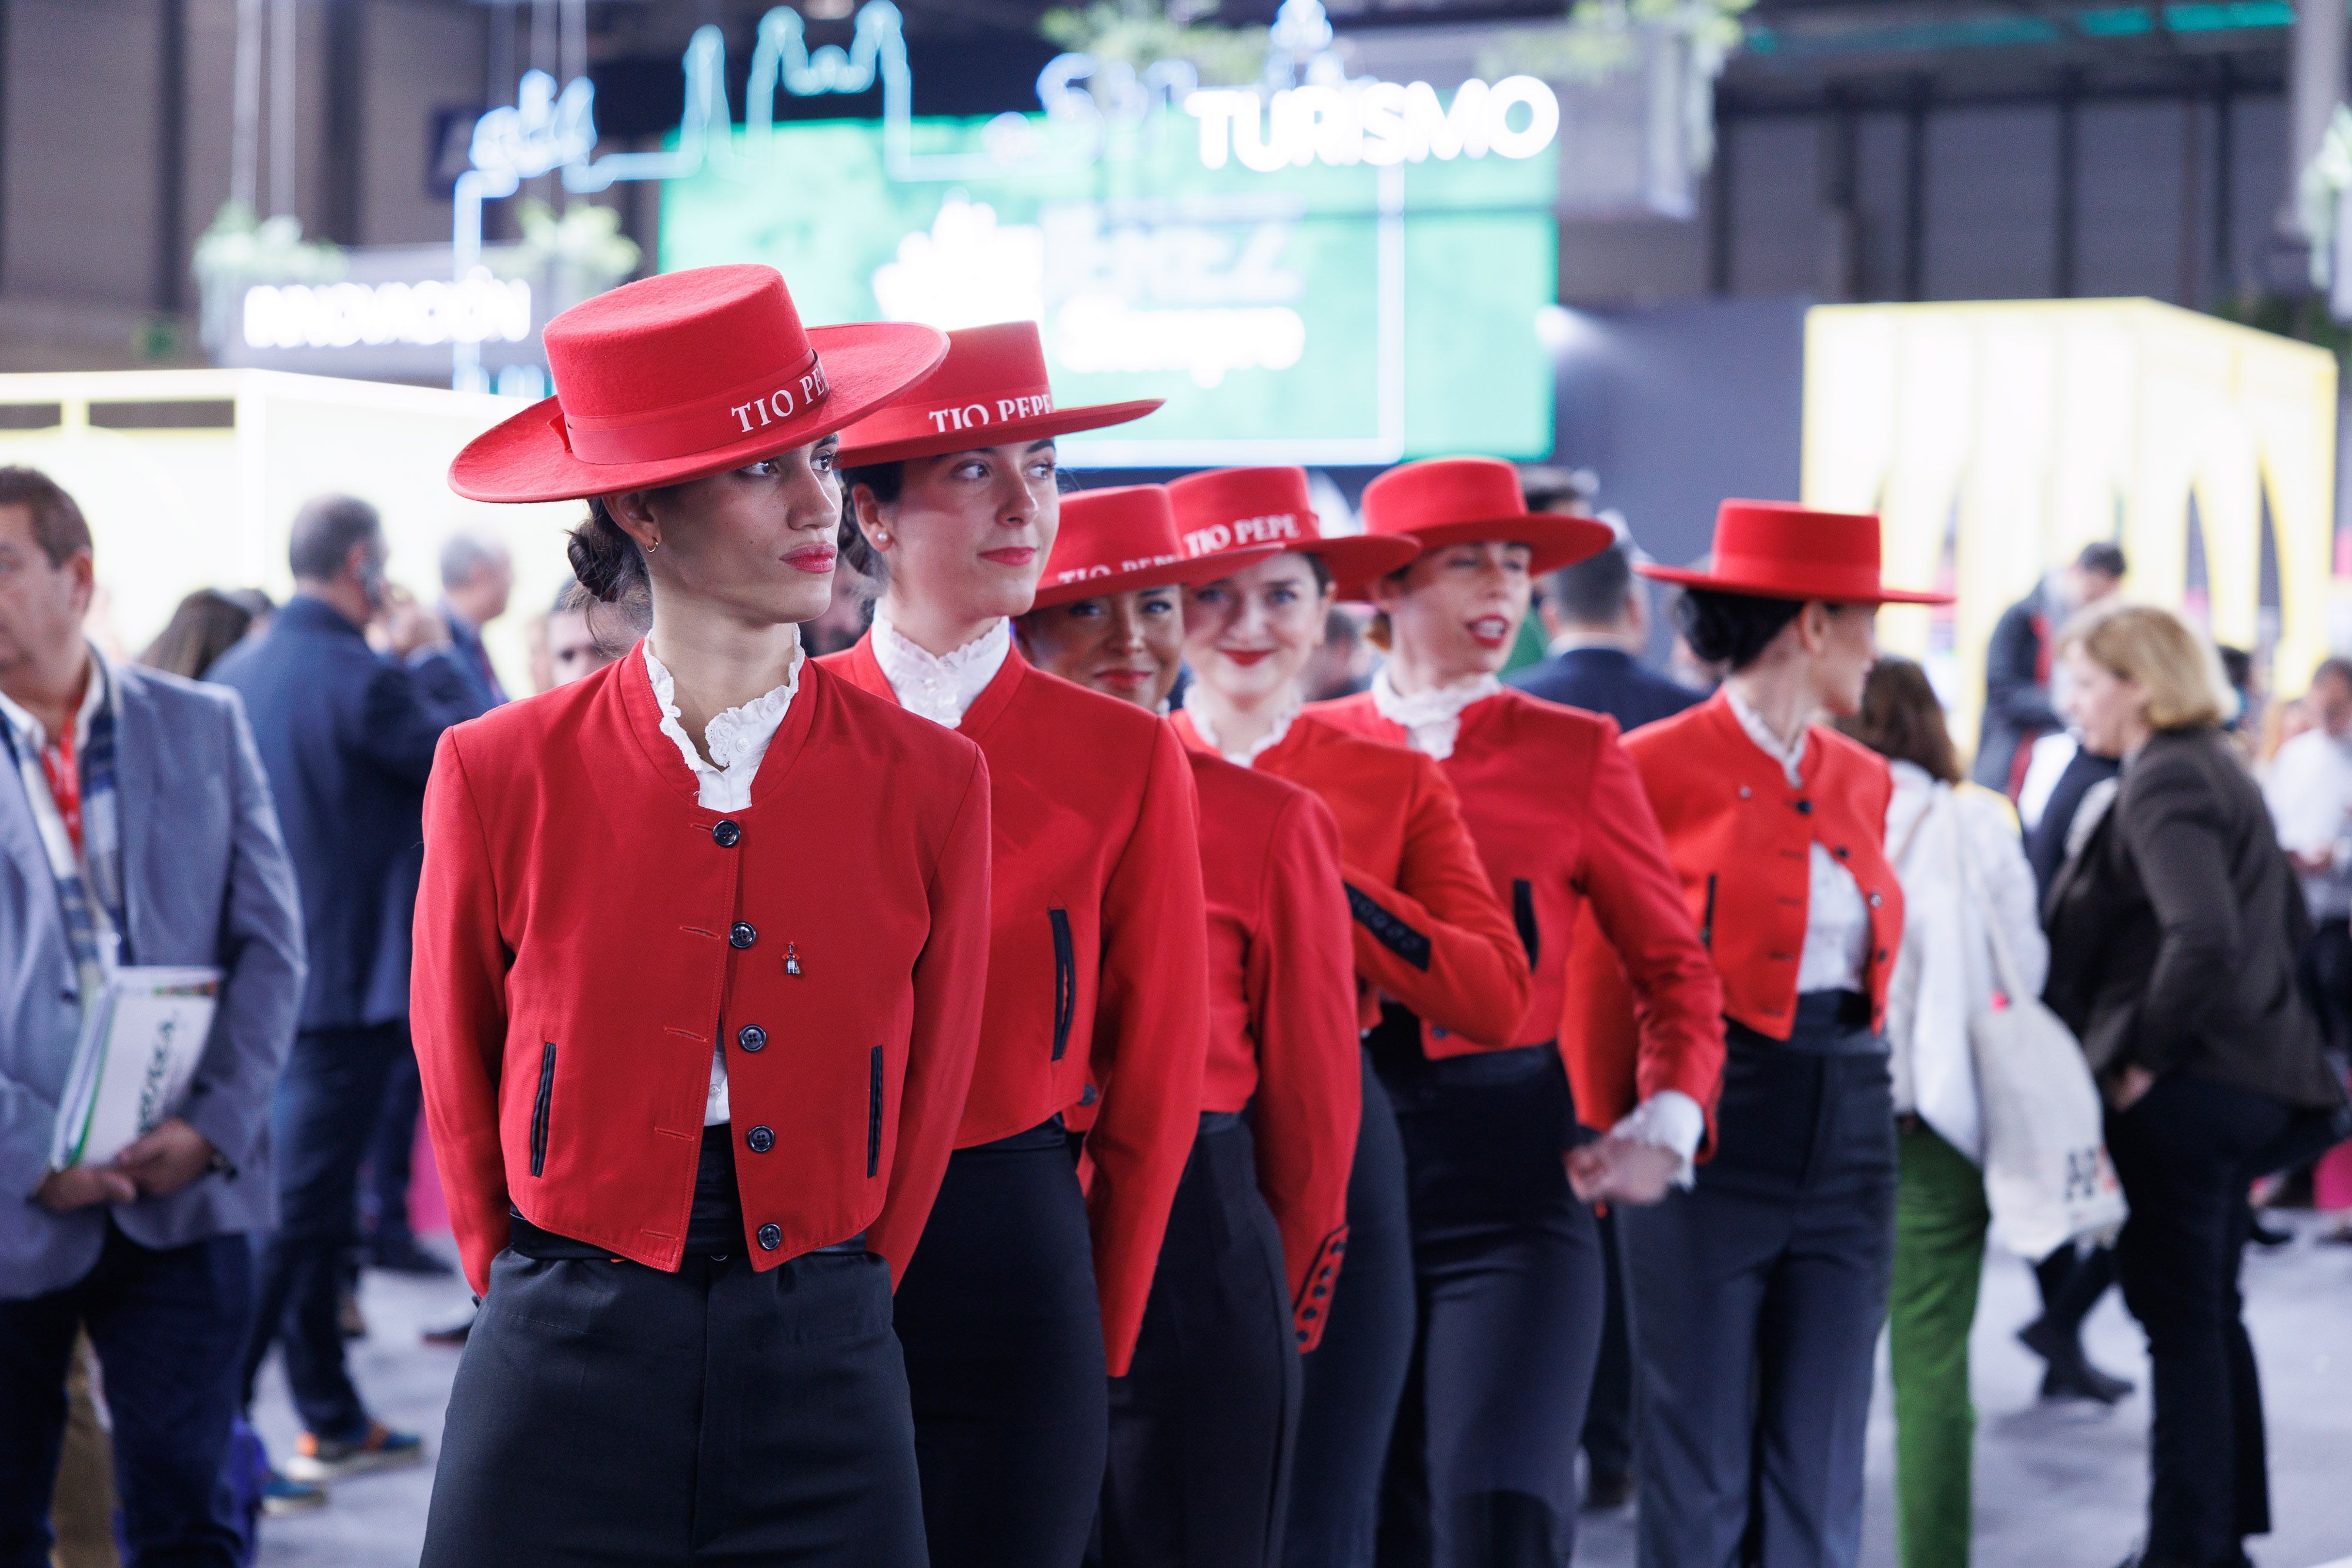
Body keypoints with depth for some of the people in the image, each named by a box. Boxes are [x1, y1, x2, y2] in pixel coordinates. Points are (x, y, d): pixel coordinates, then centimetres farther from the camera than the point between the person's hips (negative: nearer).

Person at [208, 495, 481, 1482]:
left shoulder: (236, 671, 6)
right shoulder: (360, 679, -19)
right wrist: (430, 659, 0)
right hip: (346, 984, -8)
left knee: (313, 1205, 16)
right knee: (297, 1207, -4)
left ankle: (335, 1425, 25)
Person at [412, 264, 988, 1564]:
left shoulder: (929, 784, -1)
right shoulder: (501, 775, -3)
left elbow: (926, 1102, 7)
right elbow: (459, 1088, 8)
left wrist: (817, 1324, 9)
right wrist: (553, 1308, 11)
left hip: (823, 1376, 1)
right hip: (561, 1374, -1)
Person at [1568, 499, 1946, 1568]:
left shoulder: (1863, 779, 13)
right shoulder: (1654, 768, -7)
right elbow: (1599, 981, -2)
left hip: (1849, 1131, 6)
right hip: (1712, 1126, -6)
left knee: (1821, 1477, 6)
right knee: (1699, 1479, 0)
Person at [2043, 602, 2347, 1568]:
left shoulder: (2163, 784, -16)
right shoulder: (2219, 770, 14)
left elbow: (2203, 936, -29)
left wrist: (2143, 1056, -19)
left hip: (2183, 1091, -10)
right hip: (2250, 1080, 10)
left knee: (2181, 1321, -3)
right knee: (2211, 1315, 18)